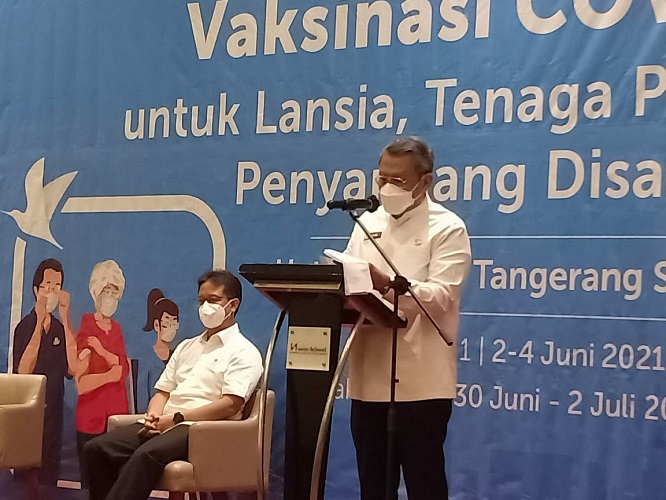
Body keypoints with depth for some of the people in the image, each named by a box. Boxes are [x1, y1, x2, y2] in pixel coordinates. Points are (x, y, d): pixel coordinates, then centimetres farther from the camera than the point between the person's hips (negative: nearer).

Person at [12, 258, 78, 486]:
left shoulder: (61, 328, 6)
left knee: (50, 476, 9)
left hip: (53, 413, 4)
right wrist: (39, 321, -23)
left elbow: (73, 369, -11)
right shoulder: (24, 326, -5)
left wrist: (66, 319, -15)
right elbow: (22, 371, -19)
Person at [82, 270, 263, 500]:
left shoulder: (243, 352, 2)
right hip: (164, 424, 7)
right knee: (97, 449, -15)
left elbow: (231, 404, -11)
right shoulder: (187, 346, 25)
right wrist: (153, 416, -3)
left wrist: (177, 418, -15)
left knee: (146, 455, -35)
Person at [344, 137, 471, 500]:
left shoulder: (447, 228, -3)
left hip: (421, 380, -5)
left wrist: (388, 284, -31)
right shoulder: (367, 224, 15)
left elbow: (440, 295, -16)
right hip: (370, 377, 6)